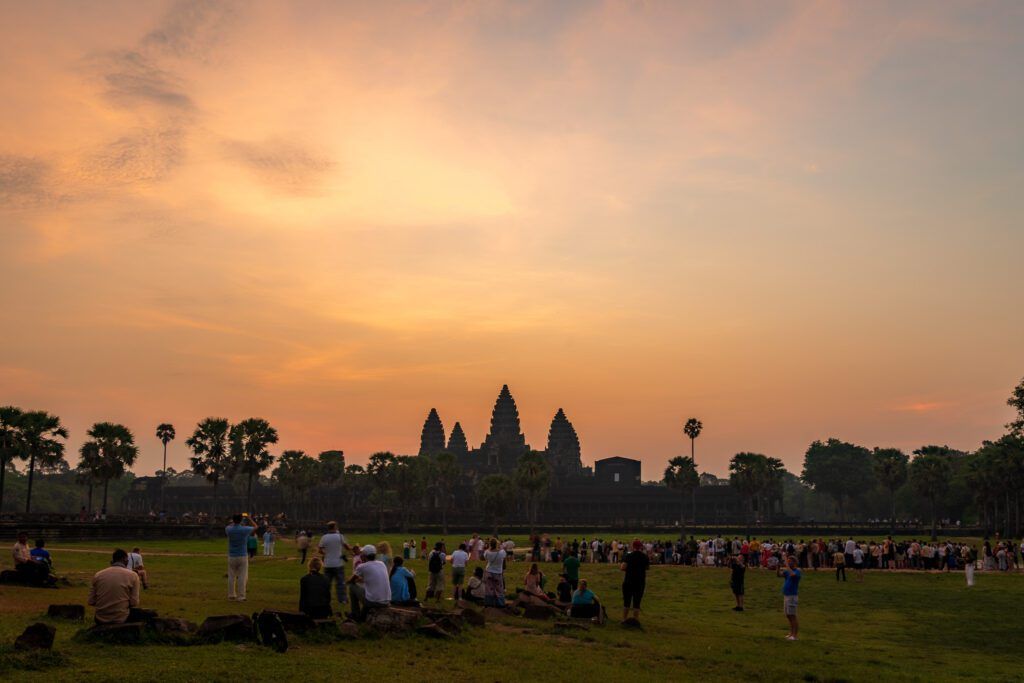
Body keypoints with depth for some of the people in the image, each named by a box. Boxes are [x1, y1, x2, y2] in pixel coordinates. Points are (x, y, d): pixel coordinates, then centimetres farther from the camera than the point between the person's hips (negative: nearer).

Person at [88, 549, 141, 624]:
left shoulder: (98, 575, 2)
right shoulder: (132, 575, -5)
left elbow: (91, 602, 3)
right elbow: (134, 603, -8)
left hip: (100, 620, 4)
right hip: (121, 620, -3)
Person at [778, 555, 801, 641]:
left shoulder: (797, 571, -11)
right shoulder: (786, 571, 12)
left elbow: (792, 574, -32)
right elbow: (778, 574, 4)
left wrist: (787, 565, -25)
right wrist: (778, 567, -13)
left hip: (792, 596, -8)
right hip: (786, 596, 8)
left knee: (792, 616, -6)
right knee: (788, 616, 13)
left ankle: (794, 635, -3)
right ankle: (791, 633, 21)